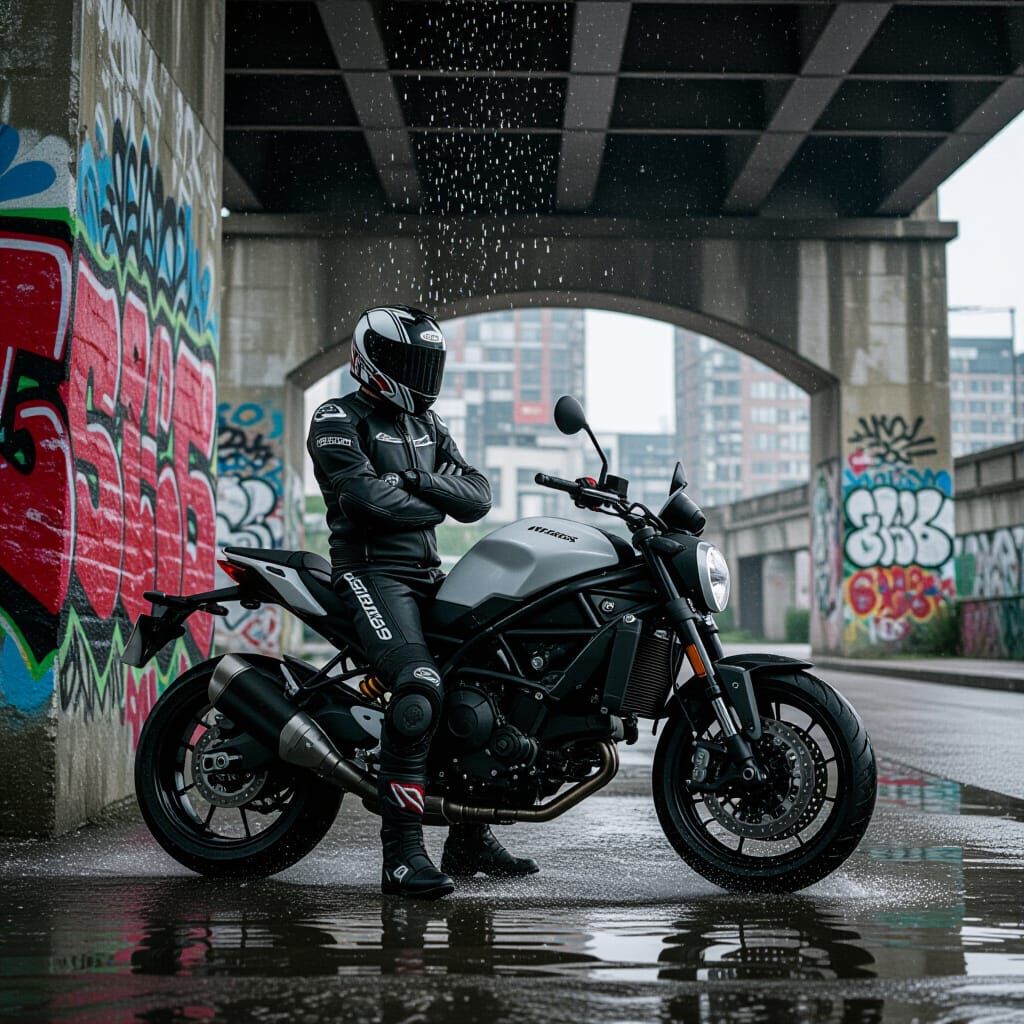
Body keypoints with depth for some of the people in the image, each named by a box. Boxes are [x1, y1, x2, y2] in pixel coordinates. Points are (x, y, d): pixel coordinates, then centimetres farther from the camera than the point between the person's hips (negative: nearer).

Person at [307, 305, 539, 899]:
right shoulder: (338, 421, -2)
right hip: (372, 572, -8)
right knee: (420, 690, -30)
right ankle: (402, 854, -27)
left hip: (428, 576, 8)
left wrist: (420, 481, -9)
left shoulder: (427, 425, 21)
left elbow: (478, 496, 9)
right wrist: (433, 506, -3)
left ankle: (471, 838, 15)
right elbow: (366, 496, -19)